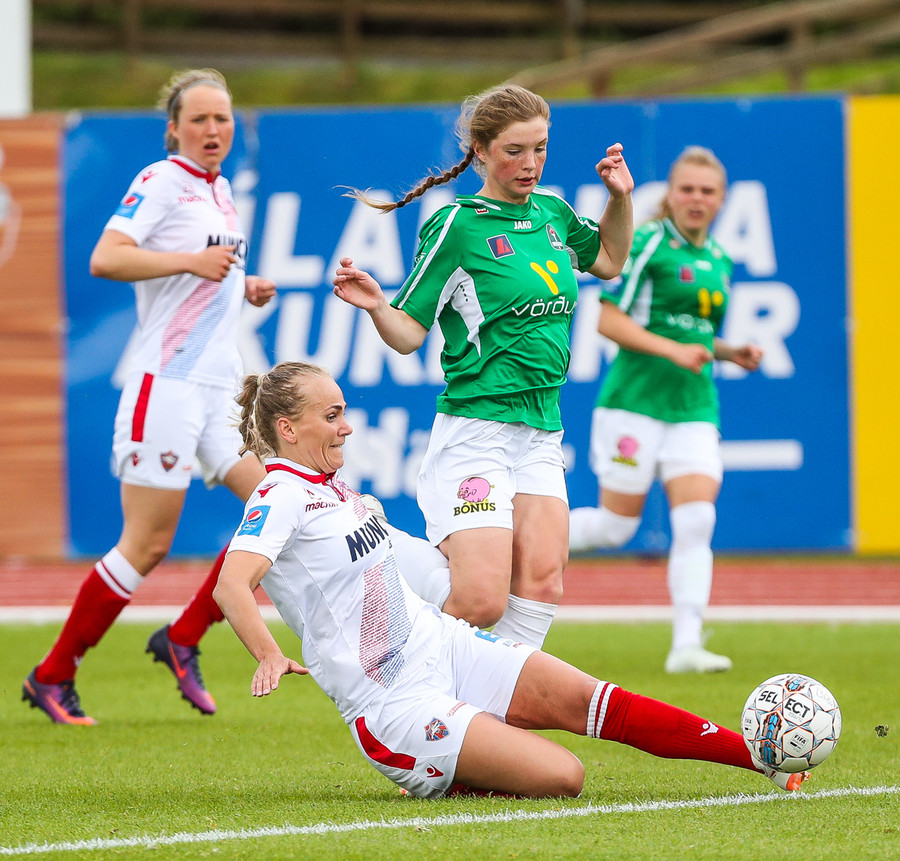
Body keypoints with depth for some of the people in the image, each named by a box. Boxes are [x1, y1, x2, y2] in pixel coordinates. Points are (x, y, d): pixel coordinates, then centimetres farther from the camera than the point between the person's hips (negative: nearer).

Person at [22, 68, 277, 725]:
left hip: (223, 385, 8)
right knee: (147, 546, -6)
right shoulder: (160, 181, -8)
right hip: (168, 382, -8)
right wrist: (190, 260, -26)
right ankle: (53, 677, 6)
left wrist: (245, 288, 12)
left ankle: (182, 639, 7)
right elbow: (106, 259, -22)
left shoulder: (221, 189, 16)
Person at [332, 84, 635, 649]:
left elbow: (610, 261, 33)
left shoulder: (553, 214, 12)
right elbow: (408, 333, -6)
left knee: (543, 581, -13)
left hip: (543, 431, 6)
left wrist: (622, 198, 18)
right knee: (481, 601, -16)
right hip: (476, 428, -6)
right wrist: (376, 306, -26)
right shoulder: (456, 226, -7)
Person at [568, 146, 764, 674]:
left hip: (695, 406, 6)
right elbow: (609, 319, -11)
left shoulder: (719, 261, 15)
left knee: (697, 522, -10)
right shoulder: (649, 244, -7)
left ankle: (687, 645, -11)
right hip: (637, 399, -6)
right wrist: (673, 349, -19)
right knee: (616, 526, -1)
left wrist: (732, 352, 8)